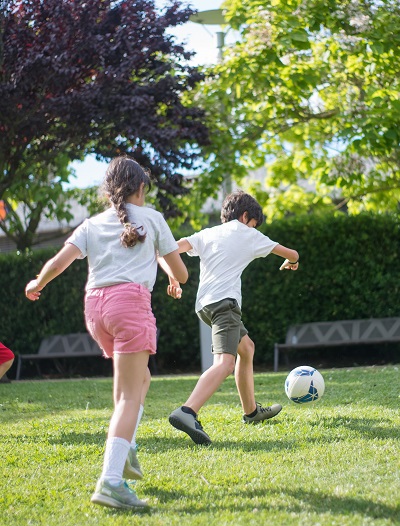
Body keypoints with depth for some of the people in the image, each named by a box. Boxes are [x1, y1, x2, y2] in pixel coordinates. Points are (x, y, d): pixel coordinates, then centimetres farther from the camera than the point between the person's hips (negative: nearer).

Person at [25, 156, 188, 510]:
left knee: (139, 378, 26)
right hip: (131, 299, -5)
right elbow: (180, 274, 14)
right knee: (130, 395, -9)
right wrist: (161, 258, 36)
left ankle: (123, 448, 11)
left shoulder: (92, 225, 18)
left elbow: (59, 262, 4)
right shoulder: (152, 219, 12)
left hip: (95, 304, 5)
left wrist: (37, 285, 24)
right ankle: (111, 481, -23)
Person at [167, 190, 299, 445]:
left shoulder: (207, 234, 21)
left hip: (205, 304, 8)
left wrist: (173, 278, 7)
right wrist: (292, 261, 44)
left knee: (246, 347, 28)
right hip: (224, 301, -8)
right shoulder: (248, 235, 11)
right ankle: (187, 412, -47)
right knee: (225, 362, -24)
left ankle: (251, 411, 38)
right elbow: (291, 254, 23)